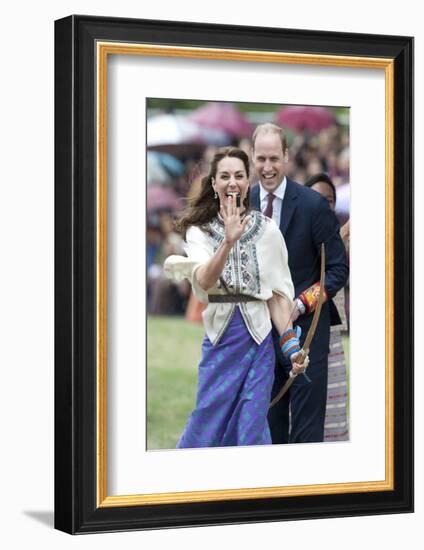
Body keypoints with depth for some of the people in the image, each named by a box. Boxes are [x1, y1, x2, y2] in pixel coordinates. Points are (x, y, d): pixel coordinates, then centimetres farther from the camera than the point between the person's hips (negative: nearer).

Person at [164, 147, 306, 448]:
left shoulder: (267, 229, 1)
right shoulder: (199, 230, 2)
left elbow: (278, 292, 4)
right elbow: (204, 281, -16)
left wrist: (291, 344, -3)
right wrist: (228, 241, -29)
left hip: (257, 338, 0)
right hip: (218, 337, 0)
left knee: (251, 429, 0)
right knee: (209, 423, 4)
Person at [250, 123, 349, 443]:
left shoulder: (313, 204, -8)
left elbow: (338, 268, -4)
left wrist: (301, 304, -14)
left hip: (305, 326, -4)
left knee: (306, 426, -2)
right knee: (270, 421, 10)